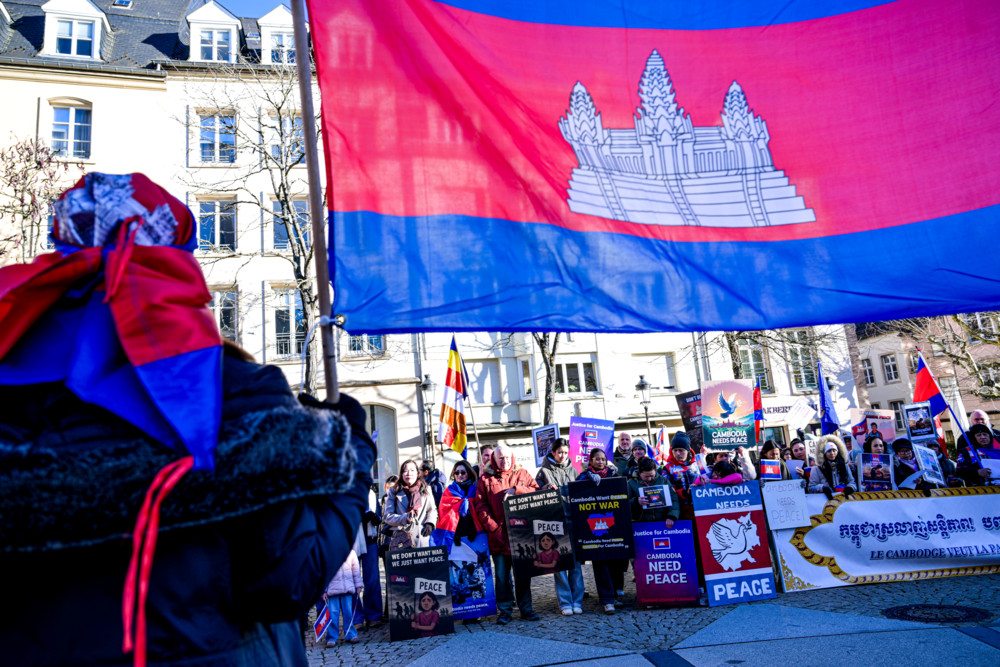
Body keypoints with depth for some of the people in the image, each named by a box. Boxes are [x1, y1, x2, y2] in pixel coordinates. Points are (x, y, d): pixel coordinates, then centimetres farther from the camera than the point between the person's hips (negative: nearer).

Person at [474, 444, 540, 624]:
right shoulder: (485, 480, 8)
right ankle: (505, 611, 12)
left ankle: (526, 609, 16)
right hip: (498, 536, 0)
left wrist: (517, 490, -12)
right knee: (502, 575, 3)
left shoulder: (522, 474, 12)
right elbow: (481, 507, 1)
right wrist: (494, 528, -9)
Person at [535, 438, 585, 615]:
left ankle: (577, 601, 10)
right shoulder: (544, 471, 6)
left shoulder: (572, 470, 16)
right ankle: (565, 602, 5)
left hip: (572, 520, 3)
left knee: (575, 561, 2)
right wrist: (547, 488, -14)